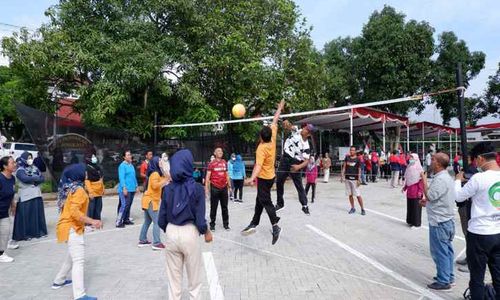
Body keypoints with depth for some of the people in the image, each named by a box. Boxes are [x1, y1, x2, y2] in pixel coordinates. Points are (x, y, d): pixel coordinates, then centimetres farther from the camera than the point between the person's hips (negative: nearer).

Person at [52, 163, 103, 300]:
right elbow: (74, 212, -28)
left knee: (72, 256, 26)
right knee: (79, 261, -11)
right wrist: (92, 221, -30)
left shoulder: (69, 188, 12)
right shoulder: (79, 190, -18)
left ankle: (59, 281, 40)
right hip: (72, 228, -10)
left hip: (68, 226, 10)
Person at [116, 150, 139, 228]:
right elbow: (121, 178, -15)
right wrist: (124, 188, -21)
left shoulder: (131, 165, 15)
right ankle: (119, 222, -4)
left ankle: (126, 219, 23)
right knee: (124, 205, -10)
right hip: (125, 189, -8)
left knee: (129, 205, 12)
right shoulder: (122, 165, -9)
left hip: (132, 189, 8)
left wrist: (136, 186, 18)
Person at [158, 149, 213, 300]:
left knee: (174, 278, 17)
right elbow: (199, 218, -14)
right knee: (195, 278, 15)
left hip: (171, 233, 3)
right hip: (189, 234, -3)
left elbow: (161, 218, 0)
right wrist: (206, 232, 5)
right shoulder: (197, 188, -14)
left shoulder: (168, 189, -4)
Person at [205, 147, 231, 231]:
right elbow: (208, 176, -5)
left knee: (224, 207, 10)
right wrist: (206, 188, -11)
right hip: (214, 188, -4)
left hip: (224, 187, 4)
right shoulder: (211, 164, -3)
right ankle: (212, 224, 14)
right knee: (213, 207, 3)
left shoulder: (225, 163, 10)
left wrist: (229, 186, 14)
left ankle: (226, 224, 19)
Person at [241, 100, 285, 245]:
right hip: (271, 177, 8)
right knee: (260, 200, 14)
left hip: (264, 178, -8)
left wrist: (252, 178, -47)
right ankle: (254, 223, 21)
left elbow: (258, 165, -36)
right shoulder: (273, 139, -4)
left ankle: (275, 226, -18)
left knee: (265, 202, -9)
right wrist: (279, 109, 17)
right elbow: (274, 122, 6)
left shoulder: (261, 148, -23)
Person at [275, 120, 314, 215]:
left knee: (299, 185, 1)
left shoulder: (306, 146, -13)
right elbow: (288, 127, -16)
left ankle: (305, 206, 14)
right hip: (285, 160, 4)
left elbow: (307, 161, -15)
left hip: (295, 164, -4)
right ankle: (280, 203, 23)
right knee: (279, 182, 8)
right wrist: (286, 123, -40)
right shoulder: (296, 131, -3)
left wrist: (299, 166, -32)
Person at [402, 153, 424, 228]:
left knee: (416, 206, 1)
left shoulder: (419, 168, -12)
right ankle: (410, 221, 24)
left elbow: (421, 181, -14)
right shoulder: (409, 167, 9)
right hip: (409, 191, 7)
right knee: (409, 206, 13)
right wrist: (404, 187, 14)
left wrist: (420, 191, -18)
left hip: (416, 191, -7)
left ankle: (416, 222, 9)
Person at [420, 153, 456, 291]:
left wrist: (424, 180, -13)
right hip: (447, 220, 10)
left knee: (440, 251, 0)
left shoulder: (440, 179, -22)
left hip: (439, 222, -10)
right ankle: (449, 276, 28)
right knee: (447, 249, 17)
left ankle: (443, 281, 9)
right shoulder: (447, 177, 12)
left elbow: (430, 196, -21)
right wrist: (428, 202, 14)